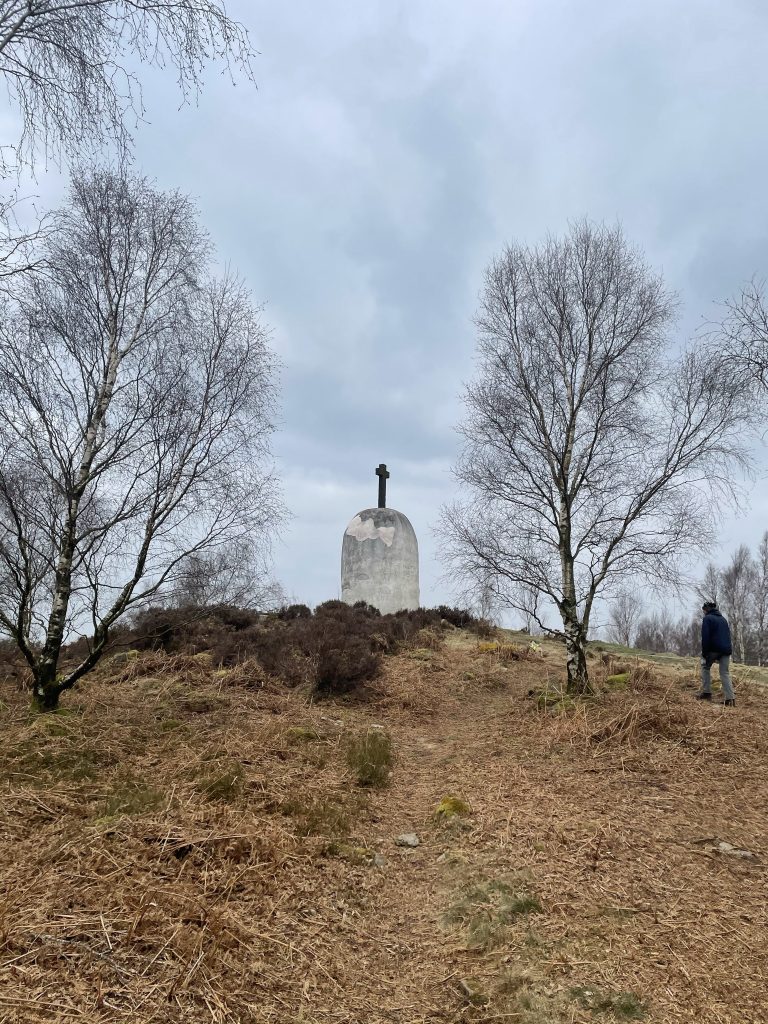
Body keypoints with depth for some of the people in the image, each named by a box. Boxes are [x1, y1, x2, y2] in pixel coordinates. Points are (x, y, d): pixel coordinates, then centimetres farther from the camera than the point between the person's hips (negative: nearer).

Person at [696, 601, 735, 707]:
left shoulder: (707, 618, -2)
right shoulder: (723, 619, 21)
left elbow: (705, 637, -10)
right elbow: (728, 635, 21)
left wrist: (704, 653, -9)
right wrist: (728, 649, 18)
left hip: (713, 648, -5)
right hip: (726, 649, 6)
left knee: (705, 667, 14)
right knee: (725, 673, 5)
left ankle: (706, 692, 5)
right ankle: (729, 698, -6)